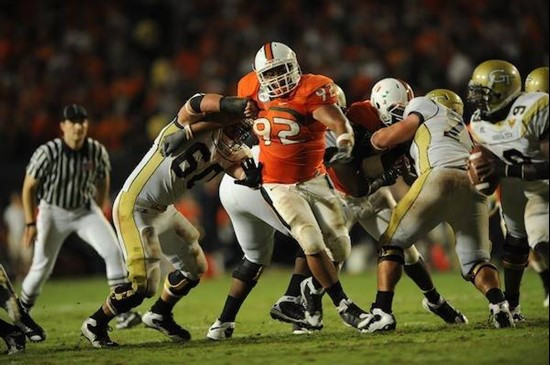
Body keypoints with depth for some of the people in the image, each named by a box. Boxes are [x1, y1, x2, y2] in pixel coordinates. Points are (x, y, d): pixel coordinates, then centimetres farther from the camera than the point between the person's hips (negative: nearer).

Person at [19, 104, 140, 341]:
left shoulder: (97, 152, -12)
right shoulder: (48, 153, -22)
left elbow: (103, 182, 8)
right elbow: (29, 188, -10)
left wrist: (97, 214, 12)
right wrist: (31, 223, -11)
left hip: (85, 210, 2)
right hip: (53, 212, -2)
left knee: (113, 251, -16)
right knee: (42, 268, 1)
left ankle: (123, 312, -15)